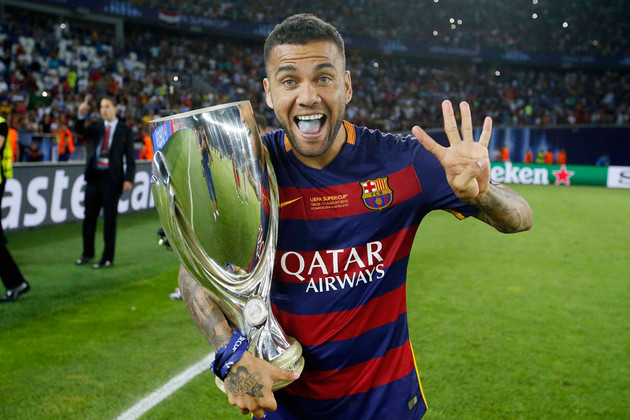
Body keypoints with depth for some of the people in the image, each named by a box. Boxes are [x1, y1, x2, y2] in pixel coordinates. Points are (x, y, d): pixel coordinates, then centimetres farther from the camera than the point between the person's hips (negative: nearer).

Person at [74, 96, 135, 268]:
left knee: (110, 218, 1)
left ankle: (108, 258, 9)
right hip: (94, 176, 4)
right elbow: (80, 130, -9)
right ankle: (87, 253, 25)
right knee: (89, 216, 10)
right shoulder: (96, 127, 11)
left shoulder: (125, 131, 2)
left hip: (112, 178, -4)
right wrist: (81, 115, -28)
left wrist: (128, 179, -12)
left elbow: (130, 157, -2)